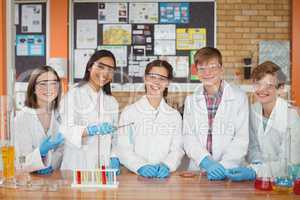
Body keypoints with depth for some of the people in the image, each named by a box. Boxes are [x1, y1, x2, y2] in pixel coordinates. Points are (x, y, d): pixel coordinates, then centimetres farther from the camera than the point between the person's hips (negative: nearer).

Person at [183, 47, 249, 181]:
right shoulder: (191, 100, 10)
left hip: (230, 170, -2)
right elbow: (188, 137, 2)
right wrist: (206, 162, -14)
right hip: (198, 169, 2)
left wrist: (224, 165, -16)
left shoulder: (239, 97, 2)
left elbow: (242, 139, -3)